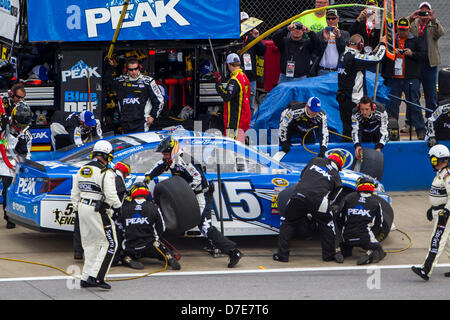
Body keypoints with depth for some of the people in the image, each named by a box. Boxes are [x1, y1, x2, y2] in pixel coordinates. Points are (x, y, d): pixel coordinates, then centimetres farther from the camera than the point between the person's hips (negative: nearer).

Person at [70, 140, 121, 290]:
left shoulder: (81, 170, 11)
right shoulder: (106, 172, -13)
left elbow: (74, 194, 15)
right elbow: (111, 195, -17)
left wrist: (77, 210, 23)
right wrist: (118, 206, 2)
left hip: (83, 207, 8)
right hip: (98, 210, -8)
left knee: (91, 244, 17)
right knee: (109, 244, -1)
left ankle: (86, 278, 17)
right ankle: (96, 277, -10)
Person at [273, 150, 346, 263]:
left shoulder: (315, 160, 22)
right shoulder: (336, 177, 18)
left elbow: (302, 176, 31)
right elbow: (331, 199, 20)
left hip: (299, 195, 1)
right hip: (318, 200, -1)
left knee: (287, 223, 19)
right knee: (327, 225, 22)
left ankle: (282, 254, 16)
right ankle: (329, 255, 25)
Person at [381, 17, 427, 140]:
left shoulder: (415, 41, 9)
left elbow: (423, 55, 2)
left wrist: (412, 54, -14)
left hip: (410, 79, -2)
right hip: (393, 78, 2)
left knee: (414, 104, -4)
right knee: (392, 104, 4)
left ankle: (420, 130, -2)